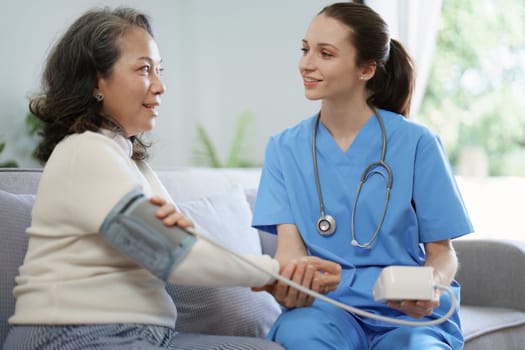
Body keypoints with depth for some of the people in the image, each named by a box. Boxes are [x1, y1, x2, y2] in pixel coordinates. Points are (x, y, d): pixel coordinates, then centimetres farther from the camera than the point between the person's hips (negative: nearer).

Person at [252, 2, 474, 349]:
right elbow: (291, 244, -3)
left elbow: (442, 252, 2)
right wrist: (289, 282, -28)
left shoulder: (416, 143, -2)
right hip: (326, 306, 1)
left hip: (407, 313, 0)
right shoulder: (284, 147, 6)